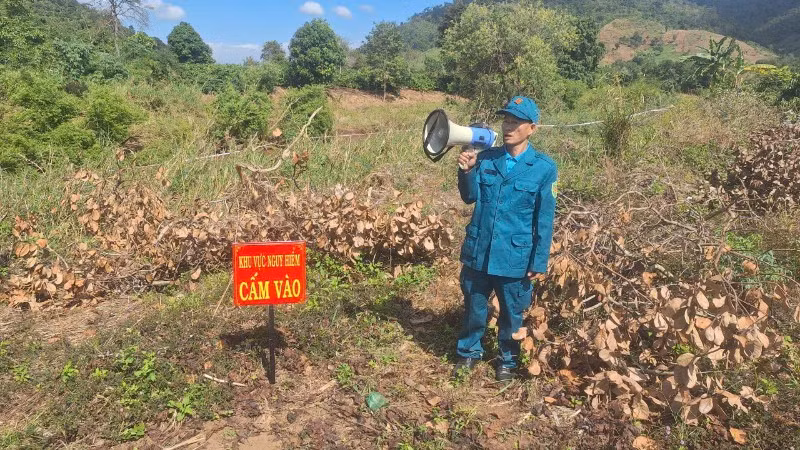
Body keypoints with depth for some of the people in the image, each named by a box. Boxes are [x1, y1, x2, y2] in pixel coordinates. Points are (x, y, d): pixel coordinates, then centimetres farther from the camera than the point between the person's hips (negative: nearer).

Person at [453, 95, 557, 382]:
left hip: (515, 256, -2)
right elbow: (470, 197, 0)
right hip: (478, 251, 2)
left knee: (512, 312, 15)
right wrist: (467, 172, -19)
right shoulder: (486, 159, 0)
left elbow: (544, 220, -5)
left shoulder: (544, 168, -7)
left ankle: (507, 360, 39)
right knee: (474, 307, 17)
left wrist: (539, 262, -5)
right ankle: (468, 353, 40)